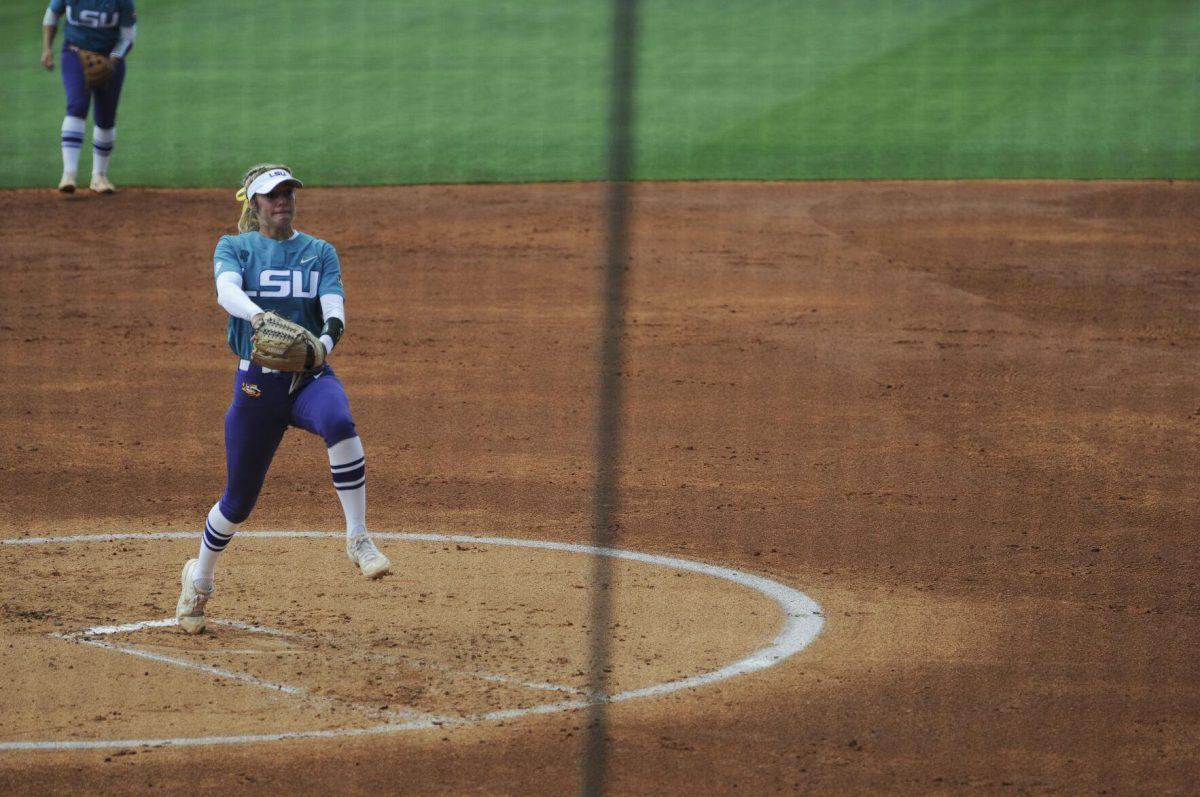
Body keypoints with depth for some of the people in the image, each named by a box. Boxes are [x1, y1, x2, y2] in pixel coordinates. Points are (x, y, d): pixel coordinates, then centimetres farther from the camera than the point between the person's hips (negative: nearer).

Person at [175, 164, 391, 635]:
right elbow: (226, 290, -18)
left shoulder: (319, 253, 9)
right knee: (239, 499, 6)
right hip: (256, 383, 0)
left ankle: (357, 539, -29)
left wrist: (328, 337, -32)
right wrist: (256, 315, -41)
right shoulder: (235, 247, 4)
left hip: (311, 378, 0)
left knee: (339, 423, -36)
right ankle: (199, 579, 34)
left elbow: (334, 306, -8)